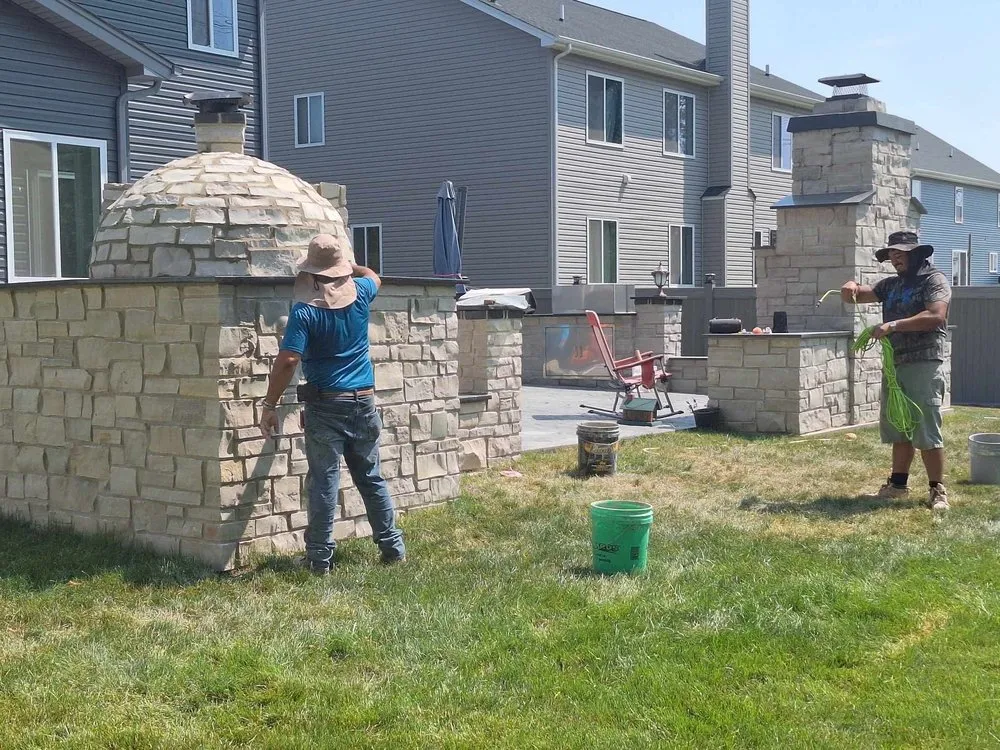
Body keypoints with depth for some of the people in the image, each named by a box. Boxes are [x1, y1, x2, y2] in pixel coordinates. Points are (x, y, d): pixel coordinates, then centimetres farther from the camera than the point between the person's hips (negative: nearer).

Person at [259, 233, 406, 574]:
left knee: (324, 482, 1)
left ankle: (320, 557, 5)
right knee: (372, 478, 15)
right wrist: (349, 265, 40)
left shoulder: (305, 310, -13)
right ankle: (393, 547, 20)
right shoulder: (360, 294, 0)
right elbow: (373, 276, 26)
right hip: (364, 403, 4)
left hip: (325, 407, -4)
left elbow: (287, 361, -19)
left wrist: (270, 405, -13)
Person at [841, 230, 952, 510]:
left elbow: (935, 316, -19)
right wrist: (851, 287, -4)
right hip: (894, 364, 7)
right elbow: (861, 296, 21)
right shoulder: (891, 284, 18)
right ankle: (898, 483, 20)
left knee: (926, 430, -8)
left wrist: (893, 325, -21)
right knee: (899, 428, 12)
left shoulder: (934, 280, -5)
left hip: (924, 364, -7)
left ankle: (938, 490, -1)